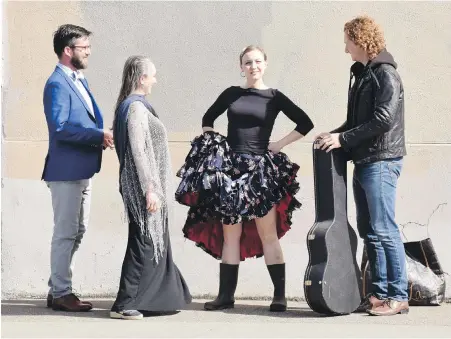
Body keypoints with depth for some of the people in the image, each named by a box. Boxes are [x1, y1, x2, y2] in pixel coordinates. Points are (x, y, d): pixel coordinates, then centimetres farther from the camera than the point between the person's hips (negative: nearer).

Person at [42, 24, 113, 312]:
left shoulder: (79, 80, 15)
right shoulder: (57, 84, -14)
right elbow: (60, 128, -23)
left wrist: (103, 134, 0)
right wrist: (99, 135, -23)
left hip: (83, 170, 10)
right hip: (66, 170, -10)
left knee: (77, 233, 16)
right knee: (66, 233, -3)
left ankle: (58, 289, 25)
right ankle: (61, 294, 5)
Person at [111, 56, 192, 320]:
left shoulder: (130, 106, 15)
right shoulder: (136, 108, -15)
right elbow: (138, 150, -20)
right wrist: (150, 189, -21)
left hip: (149, 187, 10)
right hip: (145, 187, -10)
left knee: (155, 244, 14)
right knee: (145, 244, -7)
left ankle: (158, 298, 21)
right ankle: (124, 304, -6)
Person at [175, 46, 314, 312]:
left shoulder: (274, 97, 3)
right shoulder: (231, 94, 10)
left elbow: (306, 124, 4)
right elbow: (208, 119, 24)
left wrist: (280, 145, 1)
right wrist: (211, 145, 11)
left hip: (259, 169, -3)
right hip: (229, 167, 3)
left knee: (268, 234, -4)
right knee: (230, 234, 6)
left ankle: (280, 295, -2)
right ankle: (226, 295, 11)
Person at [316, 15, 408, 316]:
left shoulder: (386, 74, -10)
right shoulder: (362, 73, 17)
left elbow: (383, 119, -19)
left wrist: (343, 138, -16)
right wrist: (335, 135, 6)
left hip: (381, 161, -9)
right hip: (363, 161, 9)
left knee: (383, 229, -9)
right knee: (369, 229, 9)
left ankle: (398, 296, -5)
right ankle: (380, 293, 14)